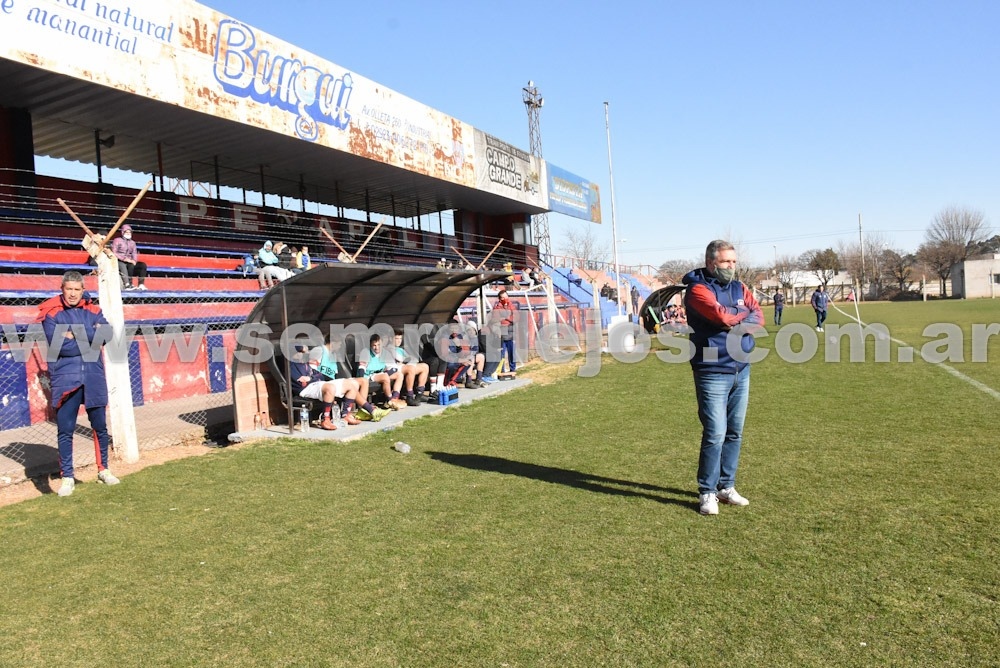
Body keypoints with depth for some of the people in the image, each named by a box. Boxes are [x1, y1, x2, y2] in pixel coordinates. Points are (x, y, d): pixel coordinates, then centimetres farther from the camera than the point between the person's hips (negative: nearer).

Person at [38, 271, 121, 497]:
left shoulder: (93, 311, 8)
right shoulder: (51, 314, -1)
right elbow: (58, 345, -14)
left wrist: (75, 337, -14)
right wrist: (88, 340, -8)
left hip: (94, 378, 3)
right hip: (65, 379, -2)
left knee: (100, 427, 11)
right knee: (65, 431, 1)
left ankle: (103, 470, 26)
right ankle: (67, 478, 12)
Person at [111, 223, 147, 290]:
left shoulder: (132, 242, 22)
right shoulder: (117, 240, 6)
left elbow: (135, 254, 12)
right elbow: (114, 252, -6)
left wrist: (134, 260, -11)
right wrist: (124, 258, -19)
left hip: (129, 262, 5)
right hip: (119, 261, -4)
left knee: (143, 265, -20)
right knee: (122, 265, -39)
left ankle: (141, 285, -30)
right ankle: (127, 285, -52)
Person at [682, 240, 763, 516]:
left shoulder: (739, 288, 14)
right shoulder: (698, 289, -8)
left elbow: (758, 316, 2)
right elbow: (722, 316, -21)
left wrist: (740, 324, -16)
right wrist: (745, 315, -3)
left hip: (742, 371, 7)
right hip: (713, 372, -7)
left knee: (734, 433, 12)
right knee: (715, 433, -9)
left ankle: (726, 487, 23)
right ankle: (707, 493, 4)